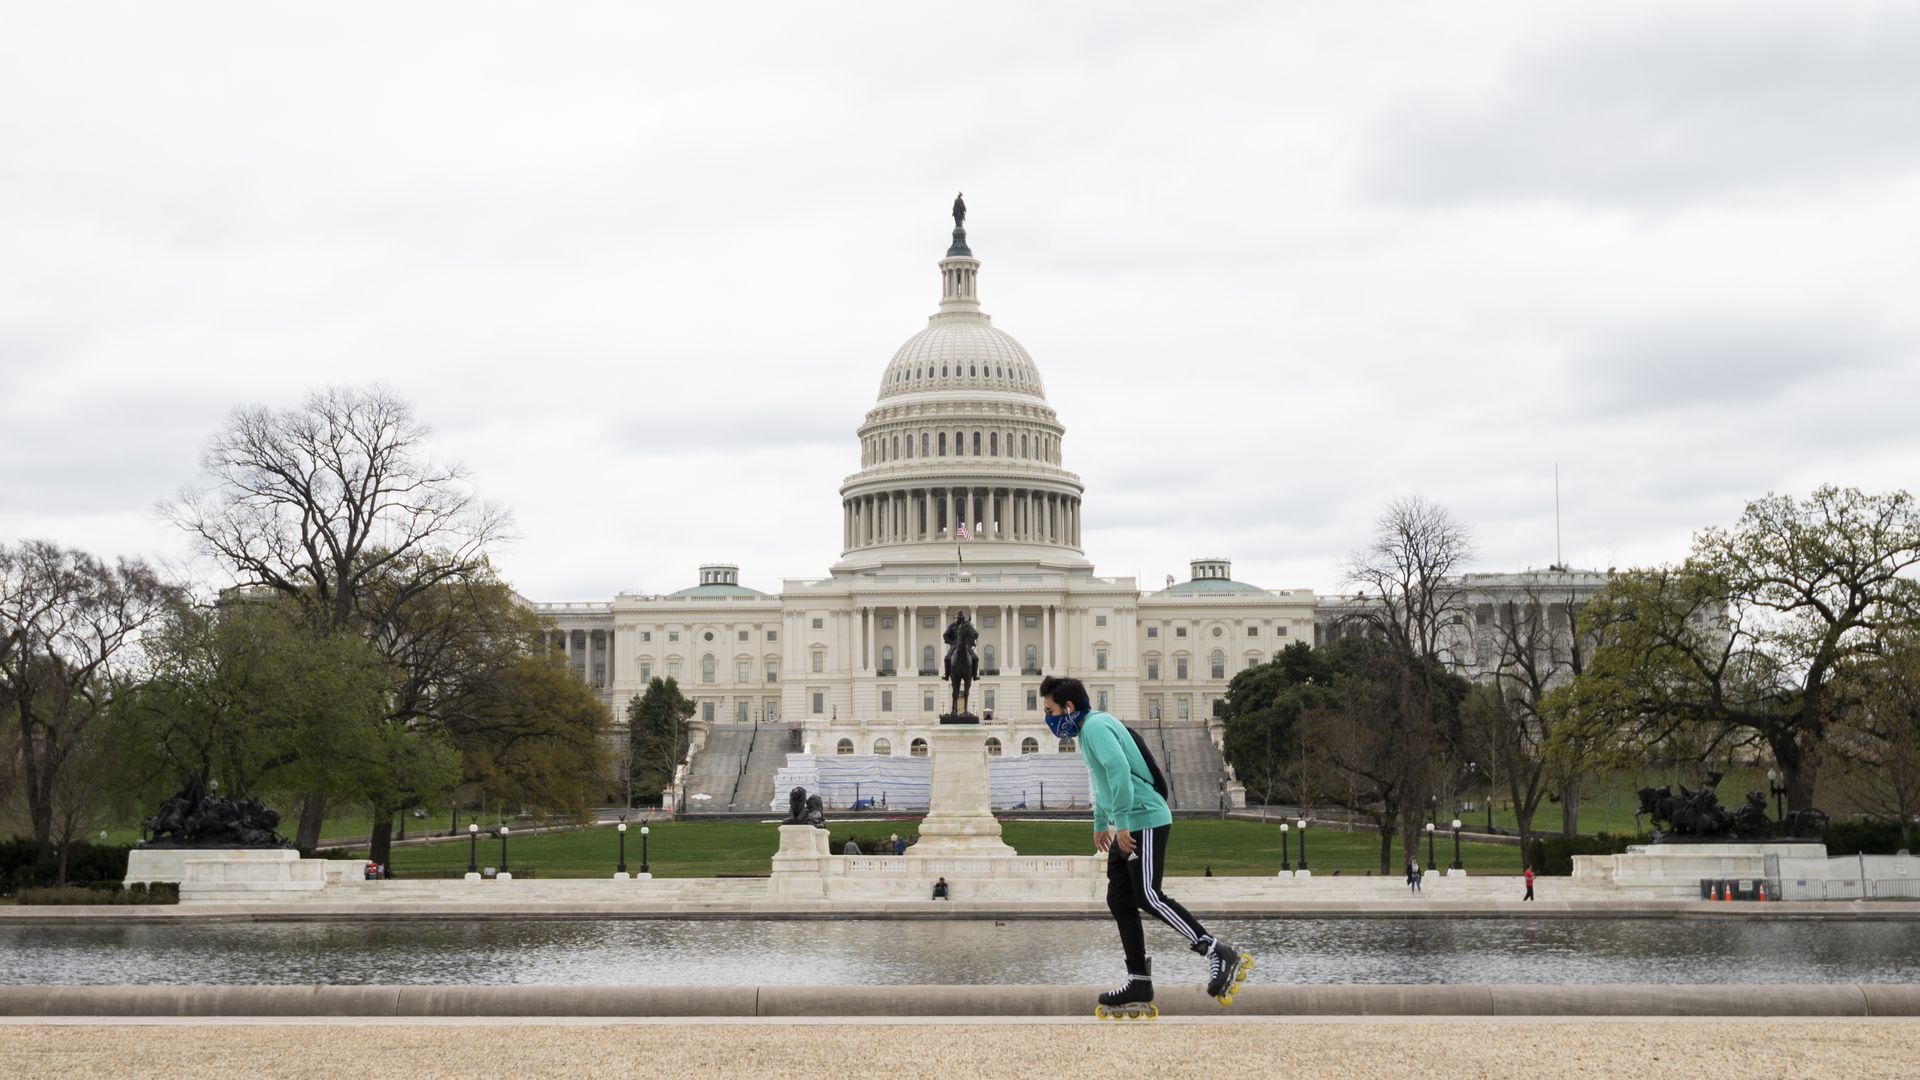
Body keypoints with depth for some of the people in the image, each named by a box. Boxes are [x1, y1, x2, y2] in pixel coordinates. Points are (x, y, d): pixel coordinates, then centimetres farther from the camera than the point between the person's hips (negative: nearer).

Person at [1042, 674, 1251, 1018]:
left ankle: (1220, 954, -12)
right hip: (1129, 826, 10)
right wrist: (1100, 824, 40)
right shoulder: (1088, 729, 19)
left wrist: (1121, 822, -27)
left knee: (1147, 896, -14)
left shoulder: (1095, 726, -13)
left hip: (1145, 822, -10)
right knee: (1119, 900, 6)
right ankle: (1139, 983, 6)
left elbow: (1119, 769, -27)